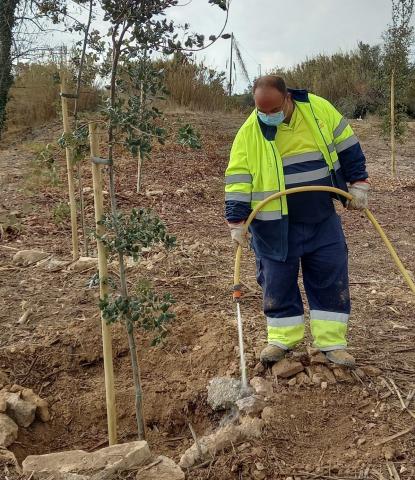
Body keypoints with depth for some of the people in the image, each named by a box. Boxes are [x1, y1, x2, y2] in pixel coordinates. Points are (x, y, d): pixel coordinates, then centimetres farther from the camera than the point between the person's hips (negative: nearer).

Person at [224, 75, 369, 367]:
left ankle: (332, 343, 16)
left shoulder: (319, 109, -5)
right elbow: (238, 179, -11)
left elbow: (347, 147, 5)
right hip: (276, 226, -1)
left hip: (323, 220, 2)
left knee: (332, 280, 4)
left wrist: (358, 184, 3)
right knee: (278, 282, 4)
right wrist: (237, 221, -17)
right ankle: (282, 339, 21)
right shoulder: (249, 132, -10)